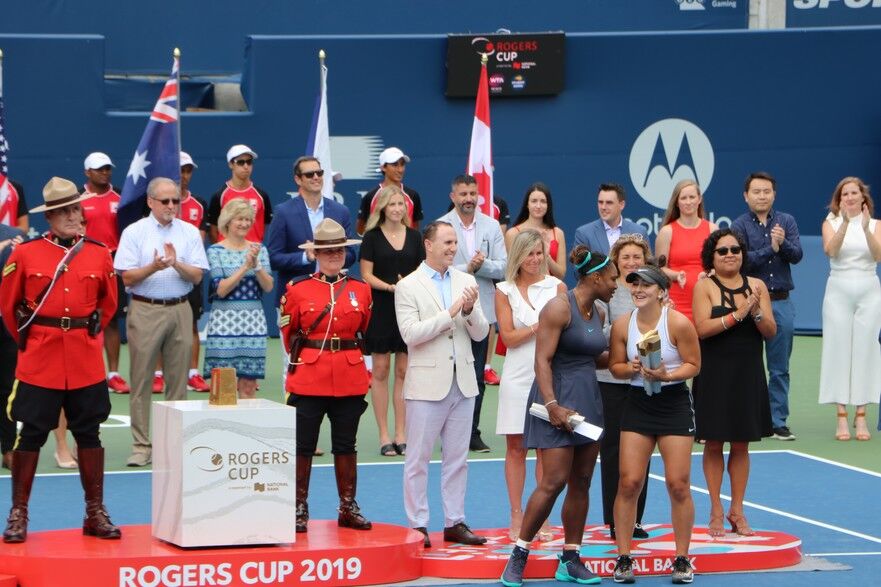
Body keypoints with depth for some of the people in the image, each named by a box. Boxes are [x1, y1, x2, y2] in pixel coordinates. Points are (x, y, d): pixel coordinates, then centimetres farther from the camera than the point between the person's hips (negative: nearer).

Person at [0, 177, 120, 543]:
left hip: (87, 364, 2)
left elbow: (108, 303, 17)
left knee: (89, 435, 7)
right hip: (38, 362, -2)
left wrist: (88, 335, 13)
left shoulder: (99, 254, 4)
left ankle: (96, 513, 15)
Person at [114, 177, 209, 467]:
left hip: (179, 310, 2)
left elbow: (197, 276, 2)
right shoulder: (134, 233, 2)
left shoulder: (190, 232, 7)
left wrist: (176, 263, -16)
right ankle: (141, 445, 1)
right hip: (145, 310, -2)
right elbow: (127, 278, -4)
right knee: (141, 380, -2)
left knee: (178, 380, 4)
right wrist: (153, 267, -20)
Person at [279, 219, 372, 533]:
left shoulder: (361, 290, 6)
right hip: (308, 380, -2)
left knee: (346, 445, 9)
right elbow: (288, 333, 9)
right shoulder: (297, 289, -1)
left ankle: (348, 508, 16)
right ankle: (299, 509, 8)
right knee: (303, 446, 1)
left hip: (351, 379, 2)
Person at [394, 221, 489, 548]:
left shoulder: (466, 282, 9)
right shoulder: (408, 287, -4)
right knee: (418, 459, 0)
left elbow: (481, 333, 6)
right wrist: (449, 313, -19)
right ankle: (417, 526, 6)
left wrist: (470, 311, -14)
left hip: (462, 382, 5)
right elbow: (410, 333, -15)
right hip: (427, 383, -4)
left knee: (457, 459, 9)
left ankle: (455, 523, 16)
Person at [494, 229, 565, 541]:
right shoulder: (504, 290, 5)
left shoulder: (556, 287, 5)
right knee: (516, 447, 1)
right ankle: (516, 517, 6)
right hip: (518, 376, 0)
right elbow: (509, 337, -1)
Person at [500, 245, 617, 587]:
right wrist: (552, 404, -24)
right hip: (559, 398, -8)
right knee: (554, 481, -12)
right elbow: (542, 359, -17)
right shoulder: (559, 308, -12)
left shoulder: (598, 313, 13)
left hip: (588, 401, 8)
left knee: (581, 483, 7)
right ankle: (518, 556, -3)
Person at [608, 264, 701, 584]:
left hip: (674, 402, -3)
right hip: (637, 402, 3)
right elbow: (615, 365, 7)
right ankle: (624, 557, 7)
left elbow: (693, 364, -6)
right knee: (628, 482, -3)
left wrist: (666, 375, -22)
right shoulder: (622, 324, -2)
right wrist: (632, 368, -14)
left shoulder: (678, 323, -12)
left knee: (678, 484, -2)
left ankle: (682, 558, 11)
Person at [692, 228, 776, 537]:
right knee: (714, 443, 3)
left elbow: (771, 332, 2)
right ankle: (716, 512, 11)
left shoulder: (757, 286, 5)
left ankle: (737, 510, 16)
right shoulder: (705, 286, -4)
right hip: (714, 375, -3)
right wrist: (737, 314, -21)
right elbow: (702, 328, -16)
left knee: (741, 444, 8)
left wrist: (756, 312, -16)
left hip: (748, 375, 3)